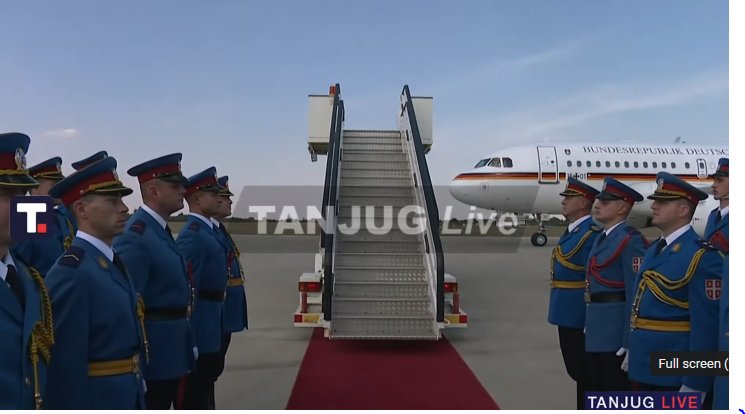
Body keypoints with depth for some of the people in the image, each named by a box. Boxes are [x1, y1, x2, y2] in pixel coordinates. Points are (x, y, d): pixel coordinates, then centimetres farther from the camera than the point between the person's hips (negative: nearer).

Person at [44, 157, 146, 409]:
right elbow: (66, 364, -24)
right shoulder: (71, 272, -22)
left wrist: (135, 386, 18)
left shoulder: (112, 261, 8)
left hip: (127, 396, 9)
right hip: (97, 400, -9)